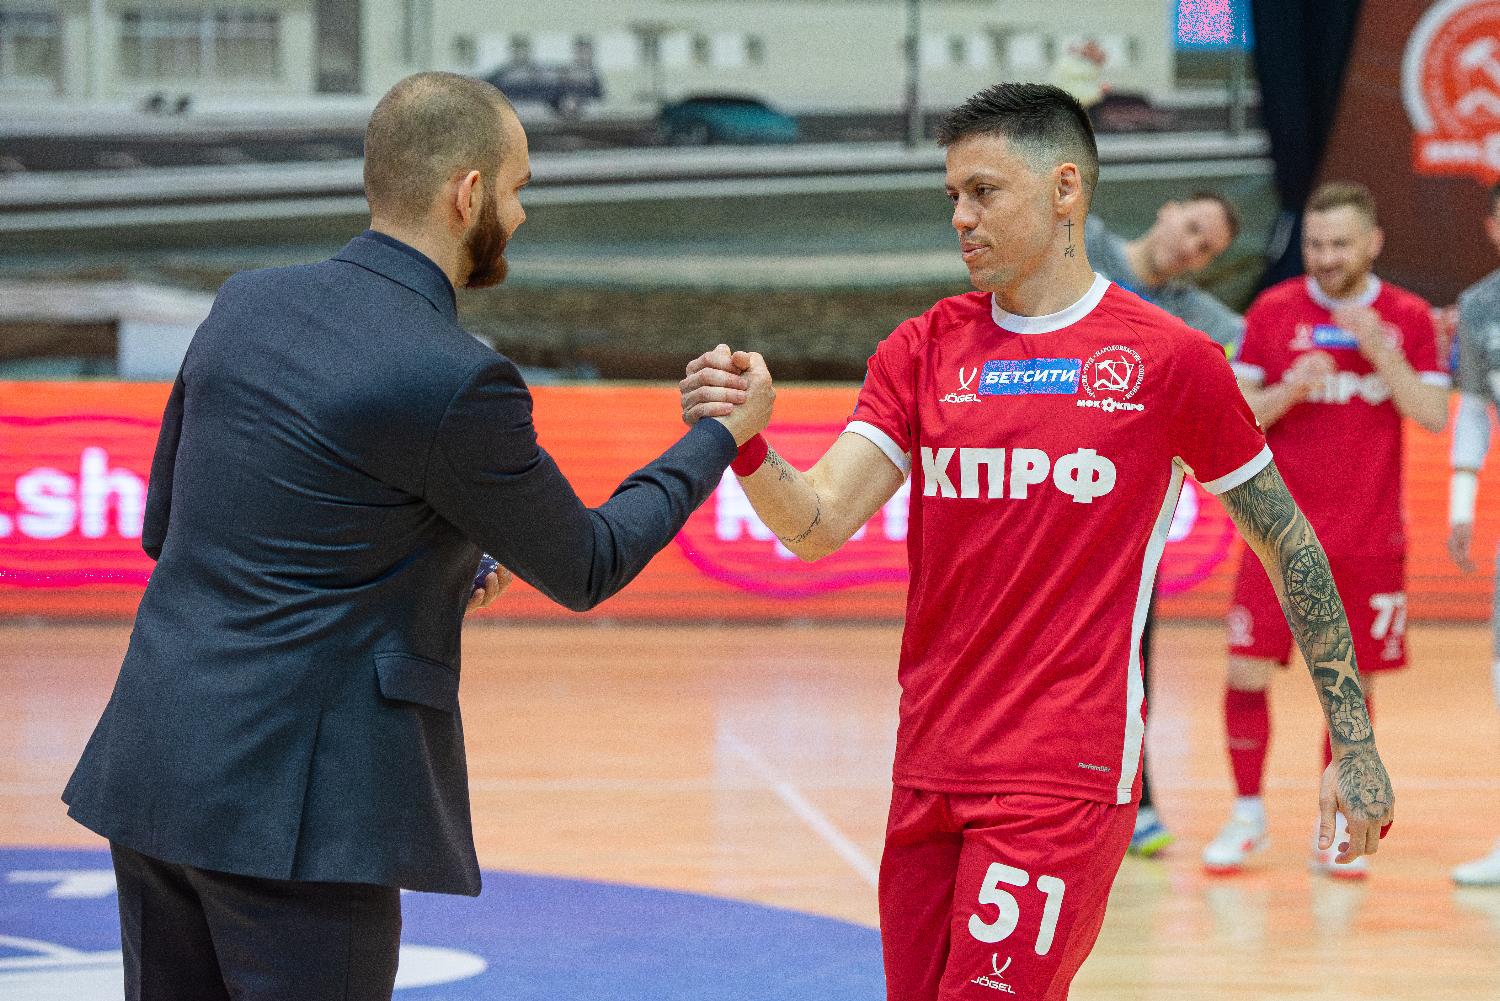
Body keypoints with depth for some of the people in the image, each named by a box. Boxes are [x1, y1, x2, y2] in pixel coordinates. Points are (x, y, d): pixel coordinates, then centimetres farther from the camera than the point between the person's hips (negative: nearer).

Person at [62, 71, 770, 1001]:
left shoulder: (246, 304, 7)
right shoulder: (453, 382, -15)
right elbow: (584, 567, 0)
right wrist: (722, 436, 15)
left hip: (156, 769, 8)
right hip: (296, 803, -8)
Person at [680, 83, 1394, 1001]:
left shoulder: (1169, 359, -2)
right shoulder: (921, 352, 9)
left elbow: (1288, 545, 6)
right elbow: (819, 524, -1)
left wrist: (1355, 746, 6)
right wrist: (748, 447, -22)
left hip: (1067, 780, -5)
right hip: (930, 772, 5)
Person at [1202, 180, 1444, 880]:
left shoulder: (1406, 318, 3)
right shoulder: (1274, 311, 1)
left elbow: (1433, 417, -5)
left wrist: (1379, 350, -16)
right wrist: (1290, 390, -19)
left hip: (1370, 537, 0)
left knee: (1351, 683, 4)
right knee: (1247, 672, -6)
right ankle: (1247, 816, 10)